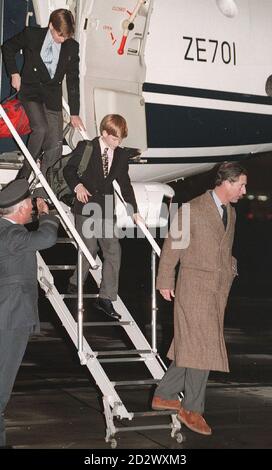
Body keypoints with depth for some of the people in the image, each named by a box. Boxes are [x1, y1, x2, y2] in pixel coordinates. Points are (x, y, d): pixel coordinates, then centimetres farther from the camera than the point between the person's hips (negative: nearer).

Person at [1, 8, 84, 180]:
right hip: (30, 90, -2)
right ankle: (24, 174, -10)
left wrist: (74, 113, 2)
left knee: (55, 147, -6)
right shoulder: (31, 35, -10)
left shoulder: (72, 47, -4)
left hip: (53, 96, 3)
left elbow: (73, 81, 1)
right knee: (40, 128, -27)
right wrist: (14, 73, -1)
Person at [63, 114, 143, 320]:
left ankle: (106, 299, 4)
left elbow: (125, 184, 14)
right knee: (90, 248, -8)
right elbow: (69, 169, 0)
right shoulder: (85, 148, -4)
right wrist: (77, 185, -19)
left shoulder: (121, 155, 8)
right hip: (86, 206, -4)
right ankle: (75, 284, 20)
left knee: (113, 251, -2)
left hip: (106, 210, 4)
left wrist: (134, 211, 13)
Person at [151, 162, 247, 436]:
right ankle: (192, 409, 5)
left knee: (193, 348, 11)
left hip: (219, 290, 8)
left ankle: (164, 395, 22)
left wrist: (230, 267, 9)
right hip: (194, 287, -8)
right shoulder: (193, 210, -10)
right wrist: (165, 282, -3)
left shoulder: (231, 213, 13)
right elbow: (171, 246, -5)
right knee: (202, 346, -7)